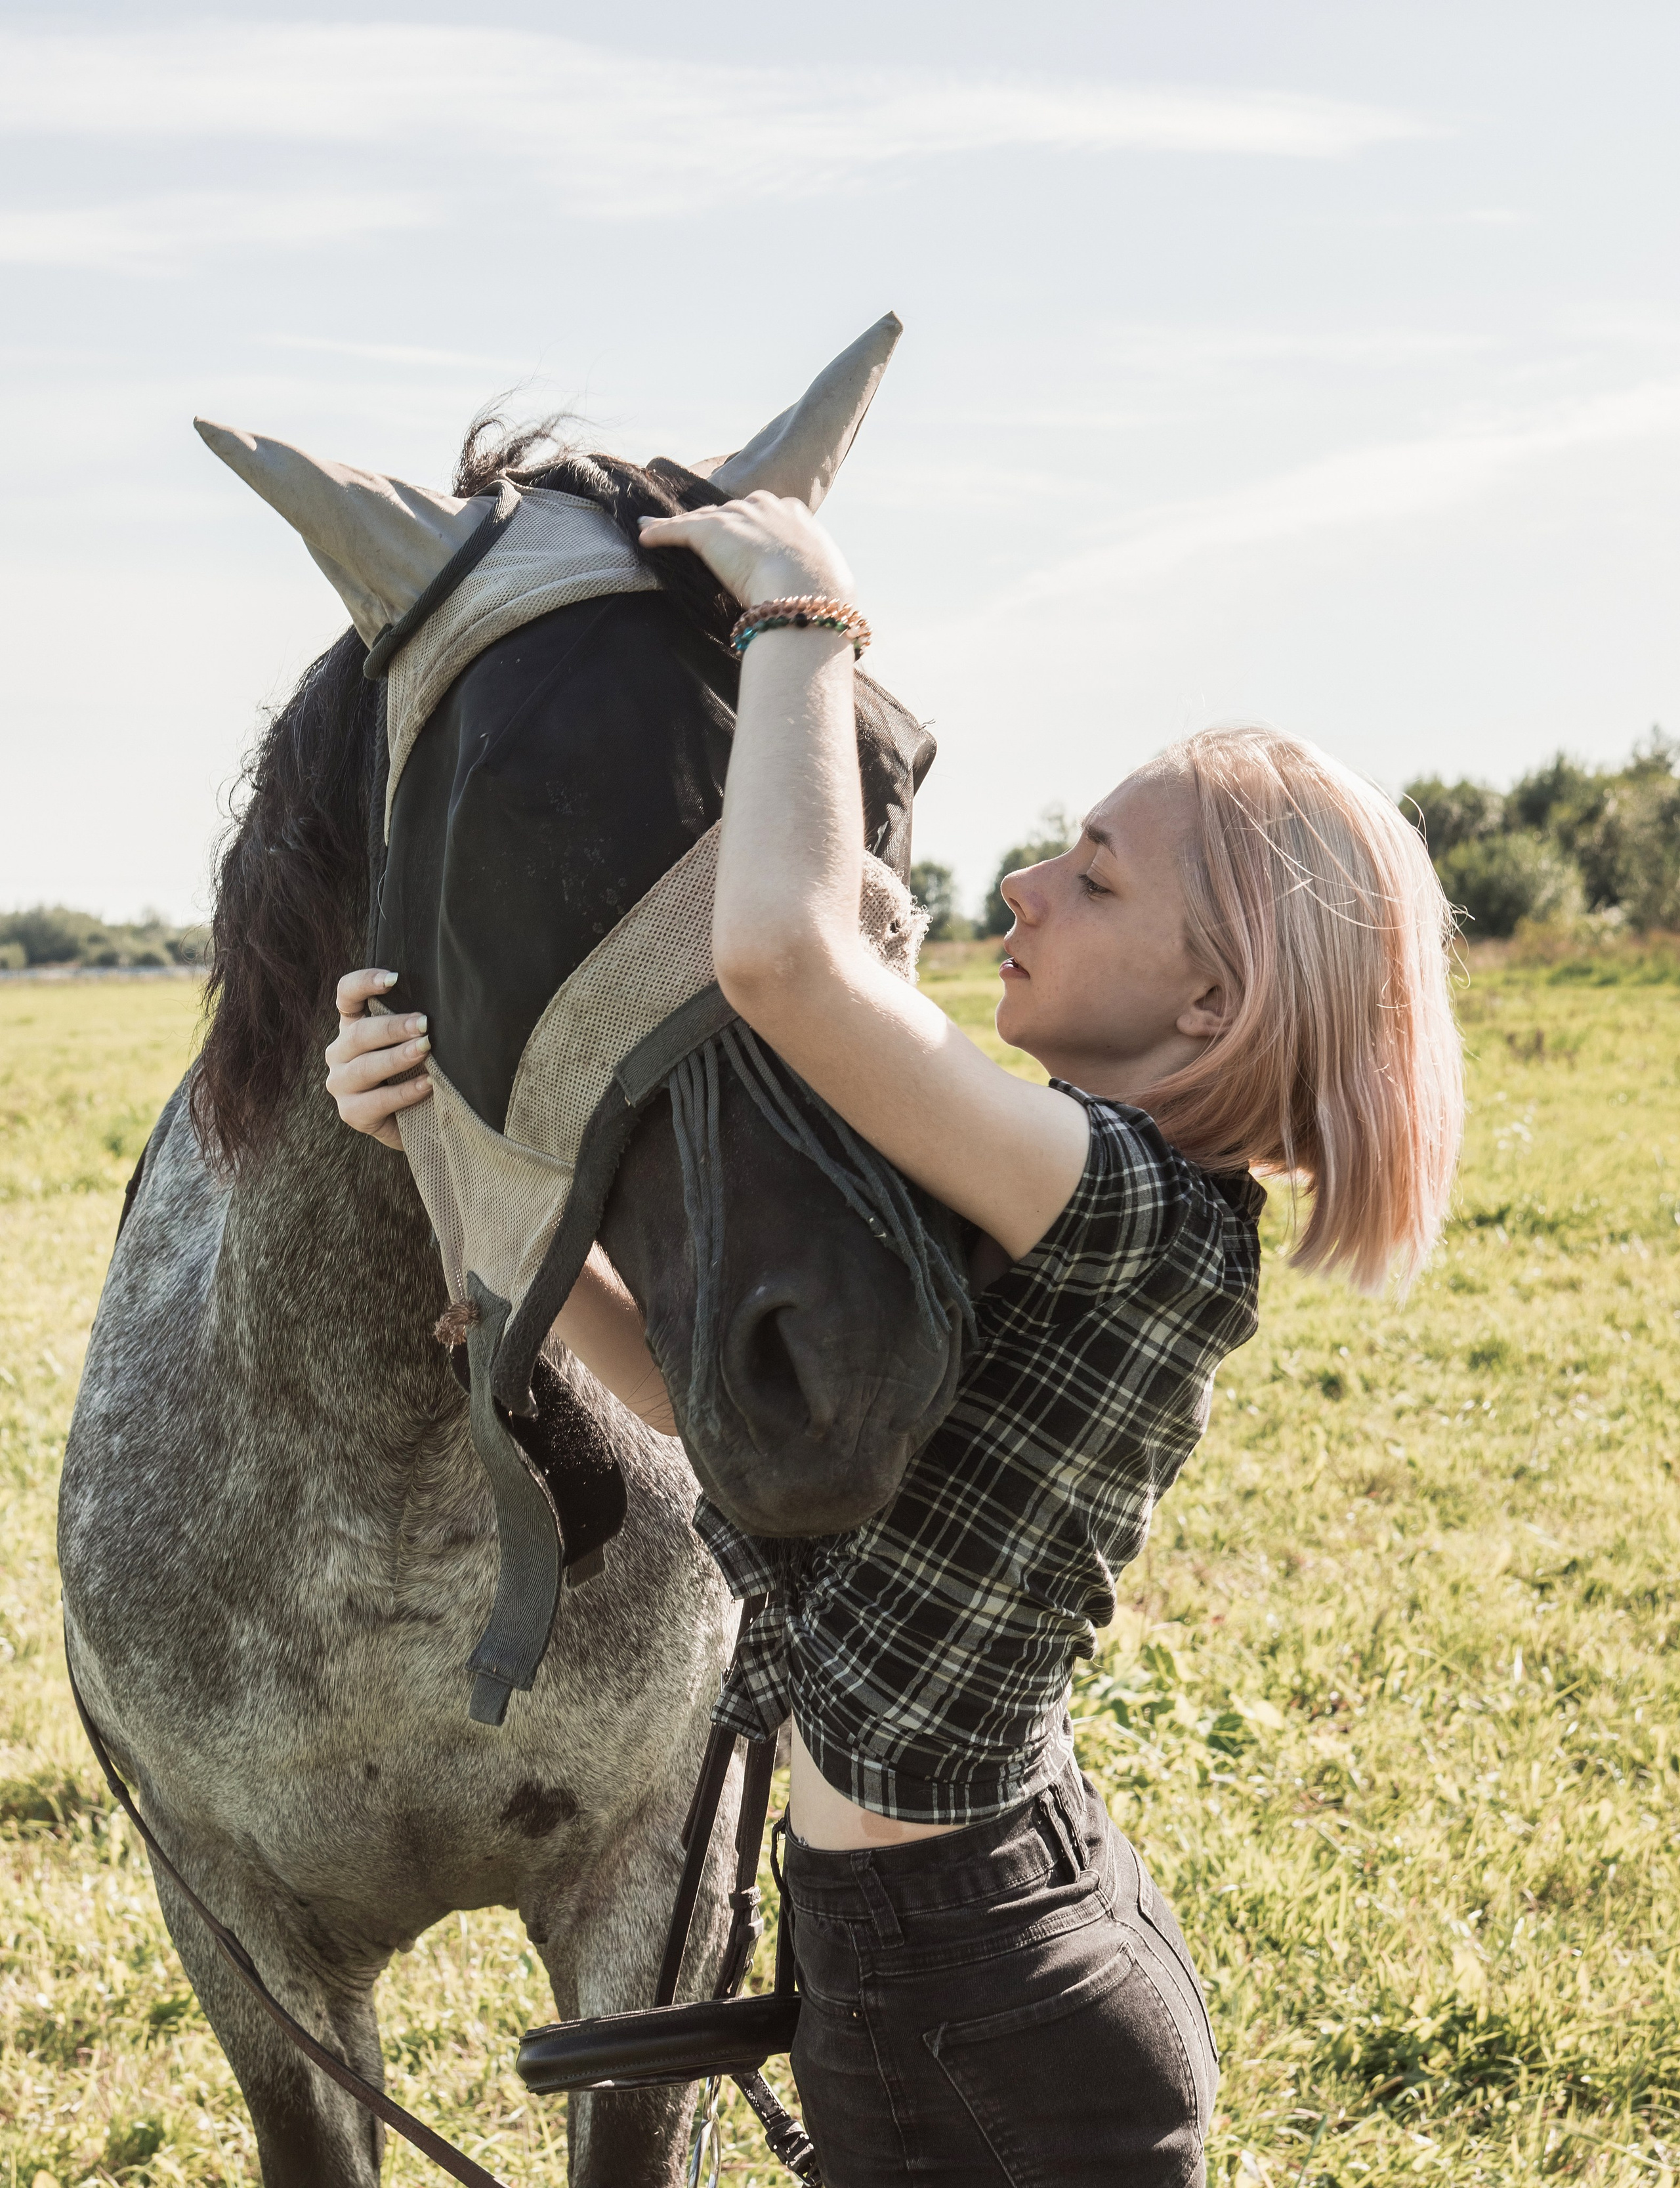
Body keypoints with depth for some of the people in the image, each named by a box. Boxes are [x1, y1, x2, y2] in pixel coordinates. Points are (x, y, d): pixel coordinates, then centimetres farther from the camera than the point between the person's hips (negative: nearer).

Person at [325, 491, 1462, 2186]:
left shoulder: (1153, 1216, -24)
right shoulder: (1033, 1222, 4)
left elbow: (783, 953, -37)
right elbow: (691, 1378, 7)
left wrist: (803, 617, -22)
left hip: (989, 2021, -8)